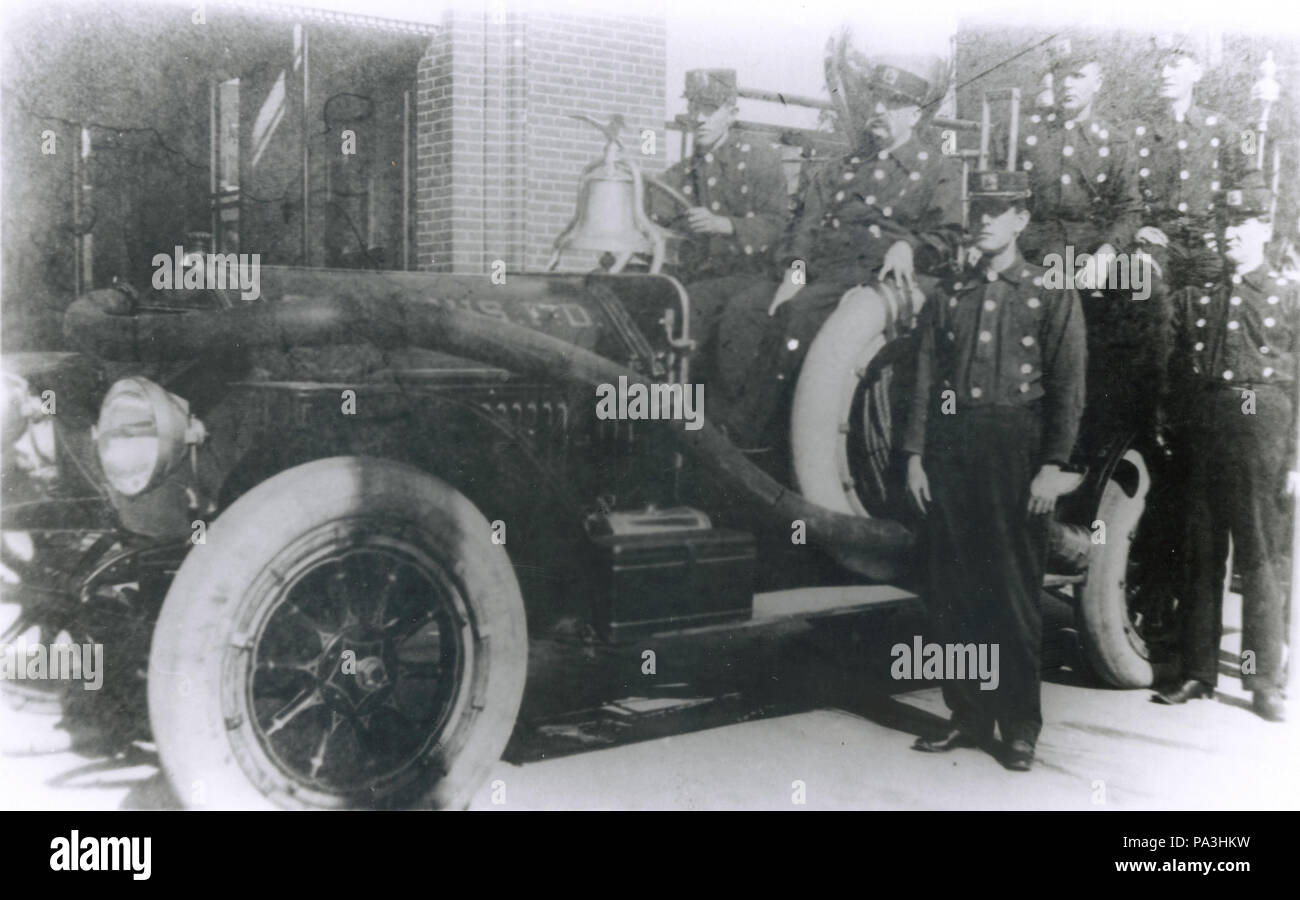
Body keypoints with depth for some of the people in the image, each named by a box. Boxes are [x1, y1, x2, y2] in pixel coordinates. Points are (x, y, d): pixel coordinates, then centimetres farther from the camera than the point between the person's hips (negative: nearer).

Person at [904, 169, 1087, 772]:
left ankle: (1020, 728, 14)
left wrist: (1052, 466, -11)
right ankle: (968, 717, 21)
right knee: (951, 593, 7)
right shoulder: (947, 296, 11)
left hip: (1016, 452, -4)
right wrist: (915, 455, 1)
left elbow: (1068, 388, -3)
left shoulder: (1054, 296, 2)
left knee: (1015, 593, 2)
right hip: (949, 451, 4)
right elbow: (924, 381, 9)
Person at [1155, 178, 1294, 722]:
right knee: (1201, 557, 7)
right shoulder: (1194, 299, 14)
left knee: (1259, 559, 1)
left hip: (1261, 428, -3)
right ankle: (1197, 672, 16)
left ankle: (1263, 679, 9)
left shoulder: (1289, 296, 6)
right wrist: (1178, 434, -1)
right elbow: (1177, 376, 11)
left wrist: (1291, 457, -5)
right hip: (1203, 432, 3)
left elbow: (1296, 377, 1)